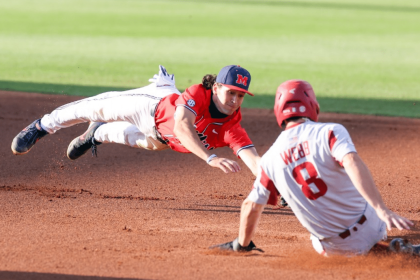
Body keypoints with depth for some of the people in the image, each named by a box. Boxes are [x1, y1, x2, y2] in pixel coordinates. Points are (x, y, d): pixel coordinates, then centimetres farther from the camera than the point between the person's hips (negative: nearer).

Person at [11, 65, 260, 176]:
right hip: (152, 106, -3)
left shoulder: (232, 128, -37)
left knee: (136, 138, 32)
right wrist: (211, 158, -73)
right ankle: (43, 127, 46)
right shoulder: (198, 94, -44)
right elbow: (182, 127, -61)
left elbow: (252, 158, -50)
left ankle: (98, 134, 67)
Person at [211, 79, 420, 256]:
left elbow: (251, 206, 7)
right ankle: (399, 248, 1)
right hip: (369, 228, -2)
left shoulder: (271, 158, 1)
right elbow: (353, 164, -27)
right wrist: (382, 210, -37)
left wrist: (242, 244, 25)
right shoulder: (330, 132, -9)